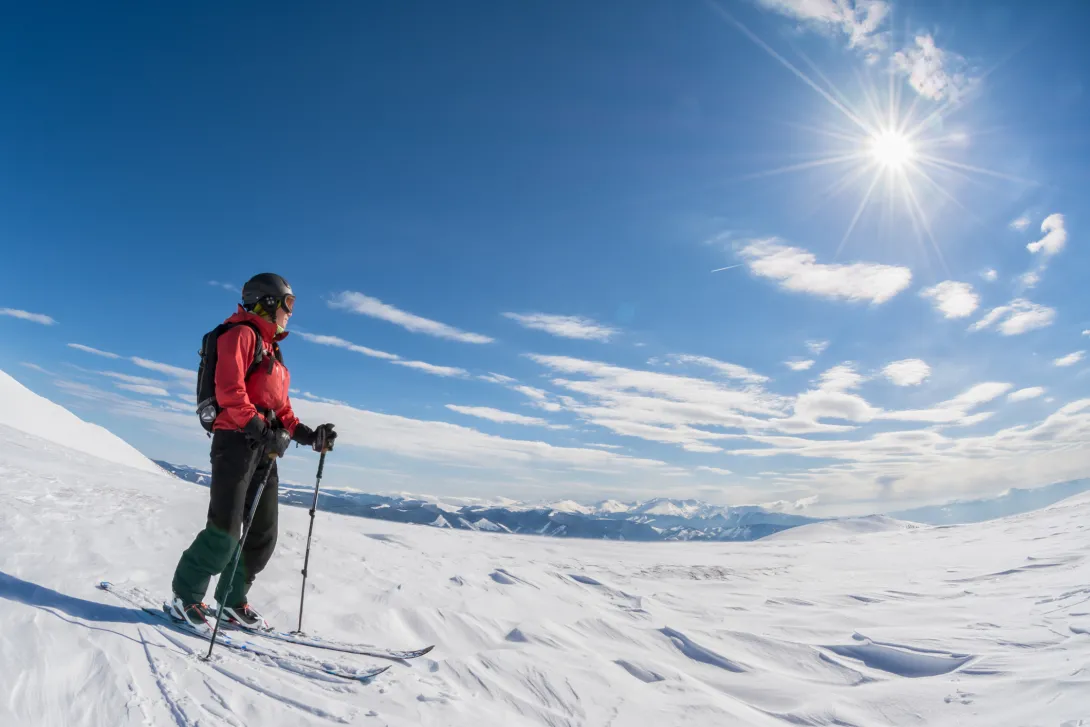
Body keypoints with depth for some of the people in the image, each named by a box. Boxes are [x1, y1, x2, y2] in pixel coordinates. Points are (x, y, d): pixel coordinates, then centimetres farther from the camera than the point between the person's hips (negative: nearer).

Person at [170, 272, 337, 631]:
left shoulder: (271, 349, 23)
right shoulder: (241, 334, -4)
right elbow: (229, 390, -18)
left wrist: (306, 434, 7)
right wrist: (260, 427, -27)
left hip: (266, 448, 9)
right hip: (236, 440, -9)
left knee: (263, 535, 9)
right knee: (225, 532, -8)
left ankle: (232, 600, 22)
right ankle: (186, 597, 11)